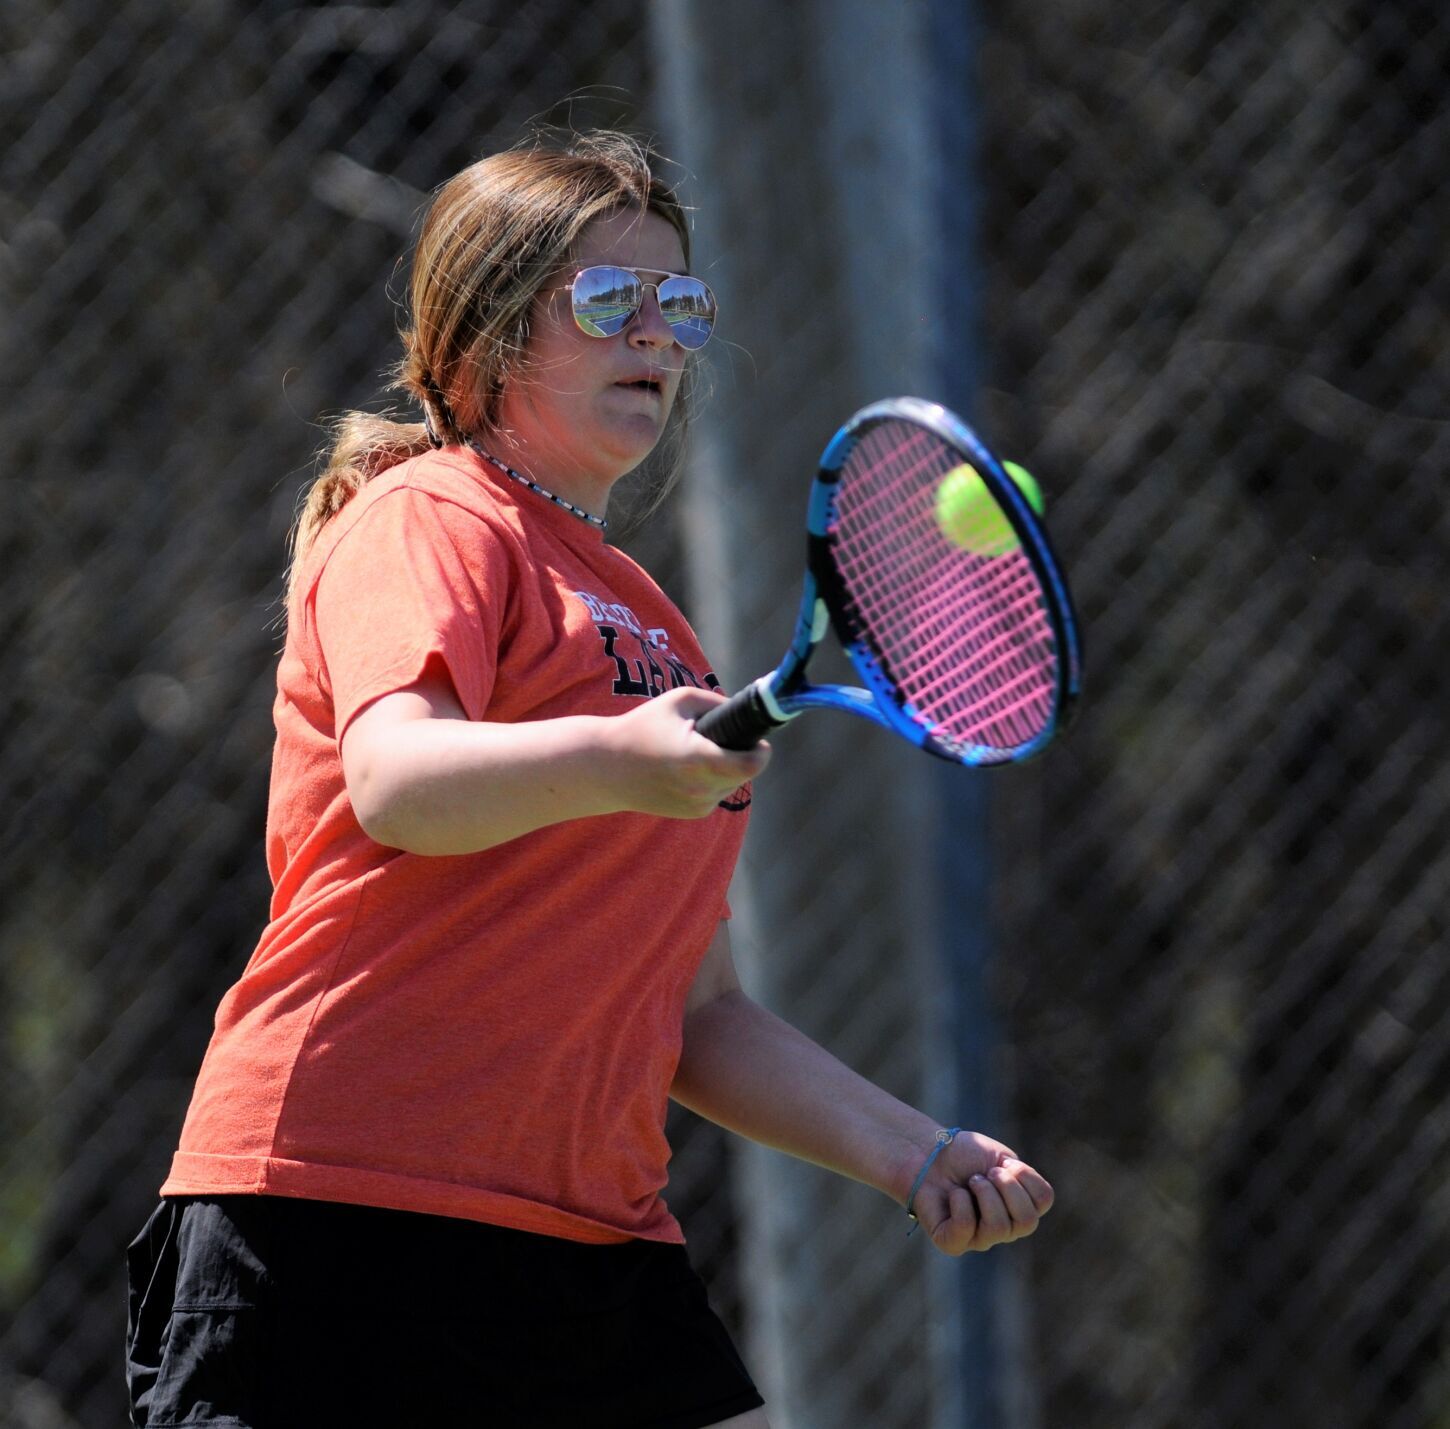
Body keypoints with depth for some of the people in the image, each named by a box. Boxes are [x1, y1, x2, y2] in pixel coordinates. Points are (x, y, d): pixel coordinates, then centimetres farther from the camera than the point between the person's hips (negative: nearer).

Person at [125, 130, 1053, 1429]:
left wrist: (915, 1154, 14)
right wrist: (616, 762, -40)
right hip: (342, 1206, -7)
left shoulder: (664, 643, 22)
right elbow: (393, 782, -23)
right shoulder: (425, 522, -1)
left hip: (594, 1247, 7)